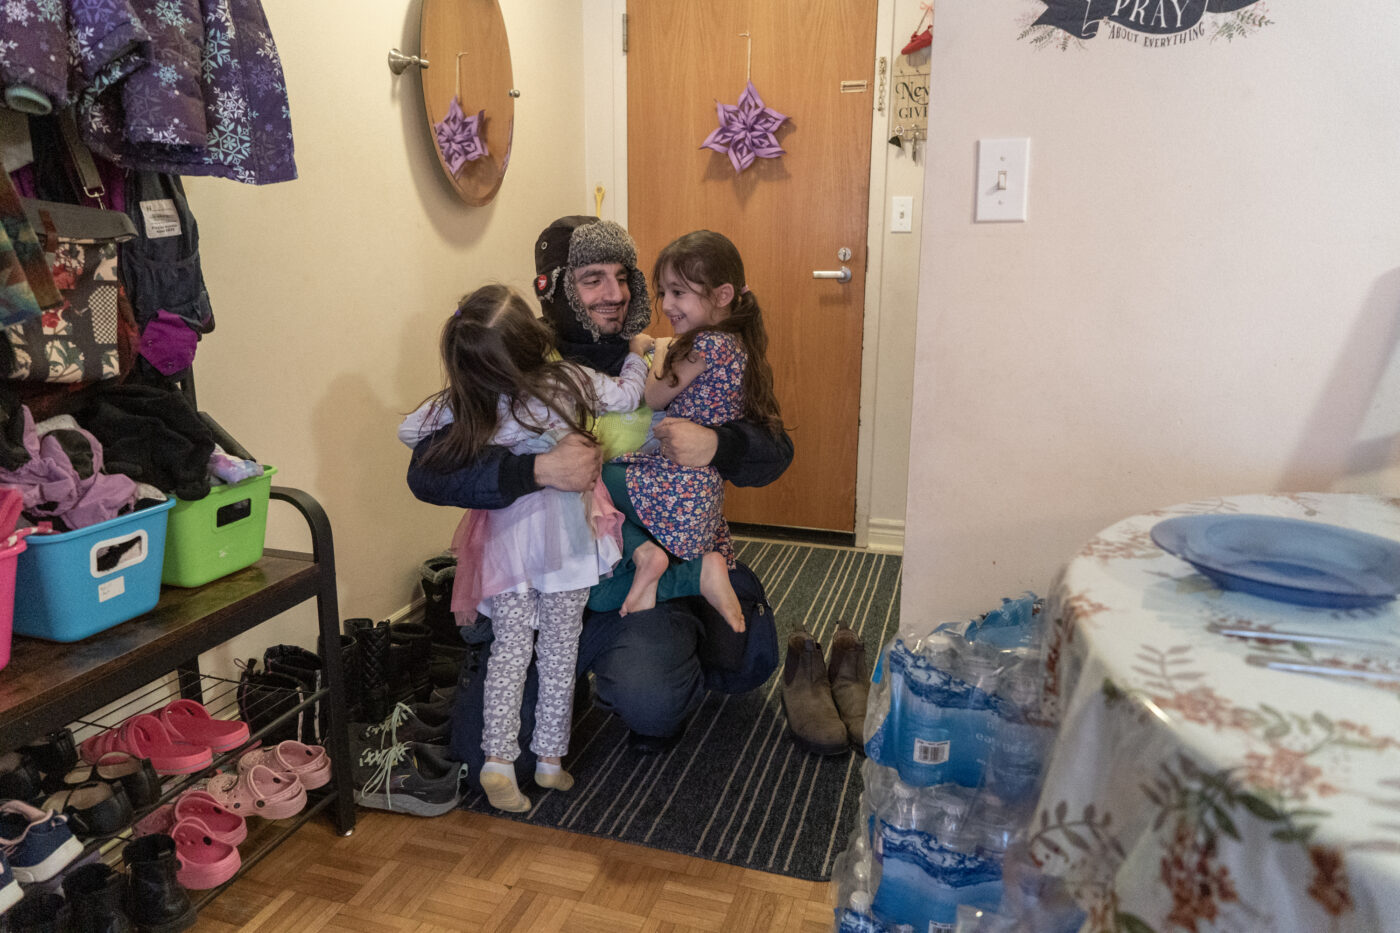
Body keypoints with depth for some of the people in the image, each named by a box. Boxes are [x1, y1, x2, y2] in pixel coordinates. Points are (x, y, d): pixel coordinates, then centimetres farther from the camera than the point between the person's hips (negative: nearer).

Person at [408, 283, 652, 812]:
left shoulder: (463, 406, -11)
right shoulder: (569, 382, -12)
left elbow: (410, 427, 1)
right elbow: (627, 395, 4)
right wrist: (636, 353, 23)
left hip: (506, 539, 1)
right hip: (567, 535, -1)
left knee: (509, 649, 13)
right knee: (559, 649, 11)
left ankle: (497, 760, 9)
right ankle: (551, 759, 22)